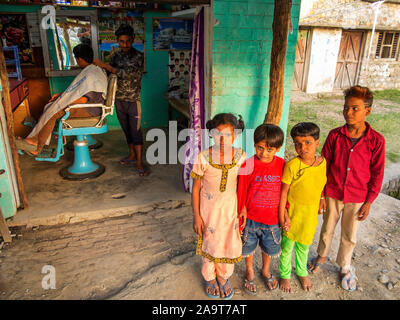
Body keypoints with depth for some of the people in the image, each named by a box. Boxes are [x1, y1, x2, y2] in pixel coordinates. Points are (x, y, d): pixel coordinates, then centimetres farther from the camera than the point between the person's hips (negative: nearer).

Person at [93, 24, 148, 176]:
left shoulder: (138, 56, -12)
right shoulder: (116, 55, 6)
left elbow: (126, 73, -24)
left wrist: (104, 65, -21)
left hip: (133, 100, -5)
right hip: (119, 99, 5)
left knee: (135, 130, -4)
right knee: (126, 129, 14)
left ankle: (139, 162, 0)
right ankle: (132, 154, 29)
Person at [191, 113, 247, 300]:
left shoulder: (241, 157, -14)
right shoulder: (203, 158, -19)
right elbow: (195, 188, -10)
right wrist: (196, 216, -8)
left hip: (231, 209, 2)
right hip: (209, 209, -1)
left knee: (228, 243, 17)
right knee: (209, 242, 17)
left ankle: (223, 276, 45)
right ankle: (210, 277, 44)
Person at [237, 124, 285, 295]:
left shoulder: (282, 165, -10)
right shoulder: (248, 165, -18)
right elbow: (241, 192, -10)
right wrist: (241, 214, -6)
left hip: (273, 219, 2)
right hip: (251, 218, -2)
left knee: (269, 248, 23)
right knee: (248, 247, 19)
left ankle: (266, 270, 53)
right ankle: (249, 270, 48)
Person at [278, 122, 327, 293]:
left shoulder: (322, 162, -6)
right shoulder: (292, 165, -20)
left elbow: (321, 186, 7)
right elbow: (284, 191, -14)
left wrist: (319, 202, 12)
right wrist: (282, 215, -13)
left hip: (311, 214, 4)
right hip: (293, 212, -3)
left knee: (303, 246, 22)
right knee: (287, 245, 13)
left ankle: (302, 272, 48)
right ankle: (285, 275, 38)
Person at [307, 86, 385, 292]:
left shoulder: (376, 140, -14)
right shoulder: (335, 135, -11)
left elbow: (377, 174, -5)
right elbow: (324, 165, -3)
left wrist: (369, 201, -2)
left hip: (357, 198, -1)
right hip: (333, 194, 1)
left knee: (349, 236, 17)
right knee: (327, 229, 21)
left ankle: (345, 267, 41)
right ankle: (322, 256, 47)